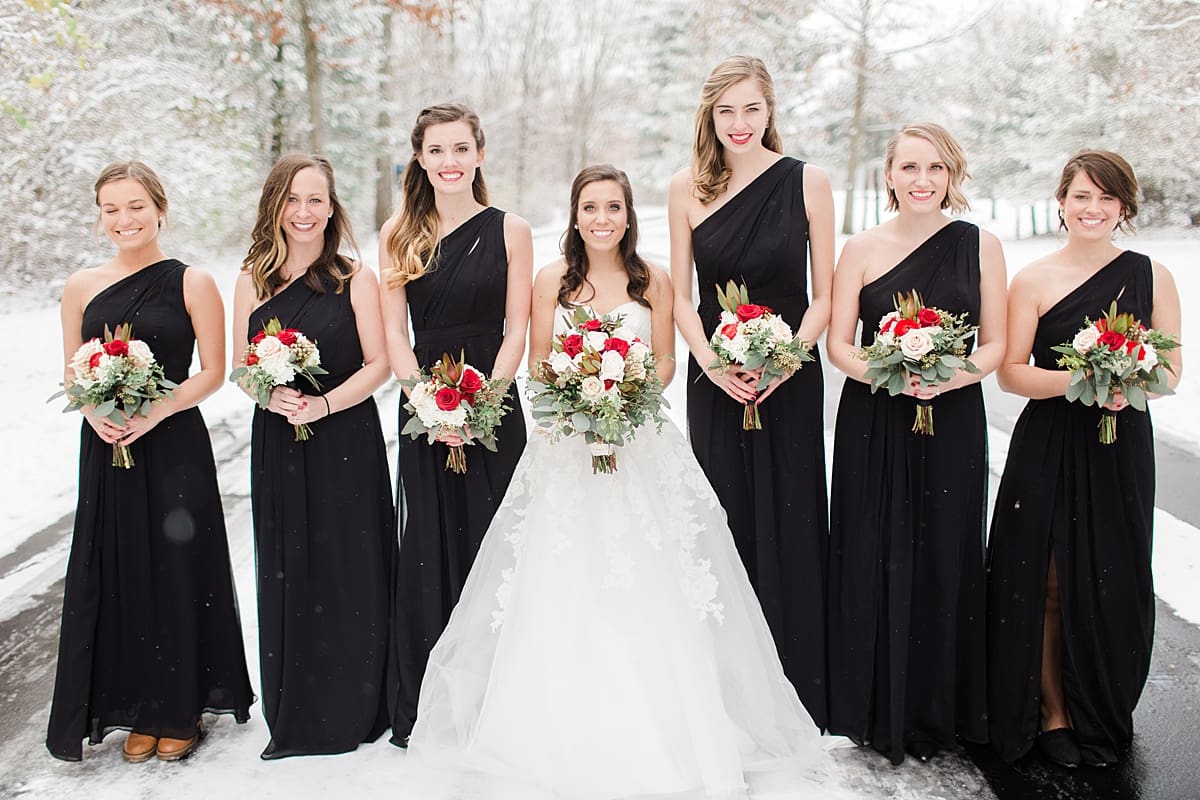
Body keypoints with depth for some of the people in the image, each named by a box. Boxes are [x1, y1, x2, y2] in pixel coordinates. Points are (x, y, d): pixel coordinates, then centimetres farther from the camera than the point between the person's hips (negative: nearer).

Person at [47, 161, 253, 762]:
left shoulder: (191, 284, -3)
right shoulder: (81, 288, 7)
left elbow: (212, 372, -5)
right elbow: (71, 374, 11)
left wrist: (154, 413, -17)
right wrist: (94, 413, -10)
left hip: (175, 448, -3)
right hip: (105, 448, 3)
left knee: (179, 573, 4)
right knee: (118, 575, 9)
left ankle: (181, 711, 22)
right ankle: (139, 711, 26)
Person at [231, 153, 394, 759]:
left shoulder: (355, 279, -2)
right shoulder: (254, 280, 7)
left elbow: (378, 363, -5)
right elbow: (240, 365, 9)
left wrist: (324, 403, -18)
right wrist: (272, 396, -12)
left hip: (346, 441, -3)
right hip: (277, 442, 3)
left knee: (348, 571, 1)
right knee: (286, 573, 7)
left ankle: (351, 710, 18)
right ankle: (293, 714, 23)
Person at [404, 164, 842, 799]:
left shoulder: (653, 282, 5)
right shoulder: (552, 281, 5)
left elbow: (665, 362, 6)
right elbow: (536, 364, 6)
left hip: (641, 445, 0)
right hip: (566, 447, 0)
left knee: (648, 592, -3)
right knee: (563, 592, -1)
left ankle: (656, 728, 9)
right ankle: (564, 732, 9)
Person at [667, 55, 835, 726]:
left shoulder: (808, 182, -2)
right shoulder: (688, 189, 2)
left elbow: (824, 295, -1)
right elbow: (682, 295, 5)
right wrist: (712, 362, -10)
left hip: (791, 383, -1)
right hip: (716, 383, 1)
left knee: (788, 529, 3)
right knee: (724, 527, 6)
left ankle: (796, 694, 19)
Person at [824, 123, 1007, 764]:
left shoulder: (979, 245, 4)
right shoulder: (861, 249, 2)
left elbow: (995, 344, 4)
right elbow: (838, 344, 1)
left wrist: (956, 375, -16)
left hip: (953, 427, 1)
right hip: (873, 428, 0)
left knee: (945, 562, 6)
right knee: (873, 561, 3)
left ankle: (938, 712, 24)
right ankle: (875, 710, 21)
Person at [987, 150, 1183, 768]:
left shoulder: (1151, 276, 5)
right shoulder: (1034, 281, -1)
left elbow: (1172, 367, 7)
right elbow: (1009, 372, -4)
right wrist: (1078, 381, -20)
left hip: (1122, 449, 2)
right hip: (1049, 450, -2)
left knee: (1113, 587, 7)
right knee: (1048, 583, 2)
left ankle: (1103, 718, 26)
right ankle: (1053, 712, 20)